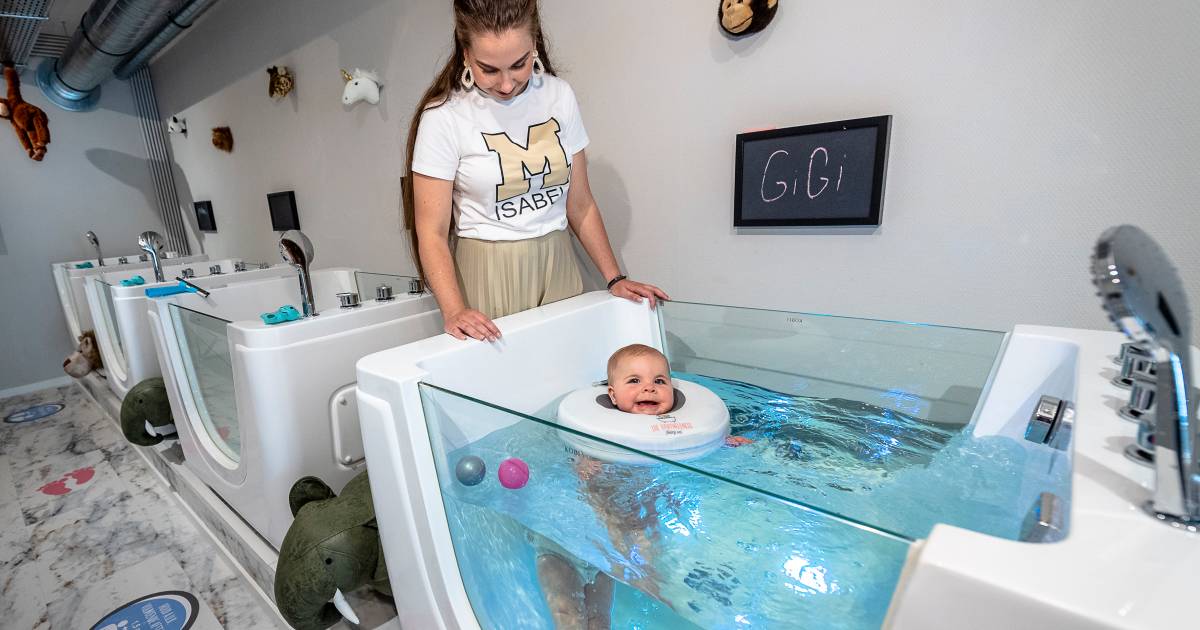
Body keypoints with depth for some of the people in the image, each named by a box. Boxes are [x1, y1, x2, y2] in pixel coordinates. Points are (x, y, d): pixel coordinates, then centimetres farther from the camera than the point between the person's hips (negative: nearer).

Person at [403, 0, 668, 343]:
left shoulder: (560, 96, 2)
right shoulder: (444, 117, -10)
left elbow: (580, 205, 5)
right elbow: (432, 232, -11)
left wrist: (615, 278, -1)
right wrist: (455, 311, -26)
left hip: (558, 268, 4)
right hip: (488, 277, -3)